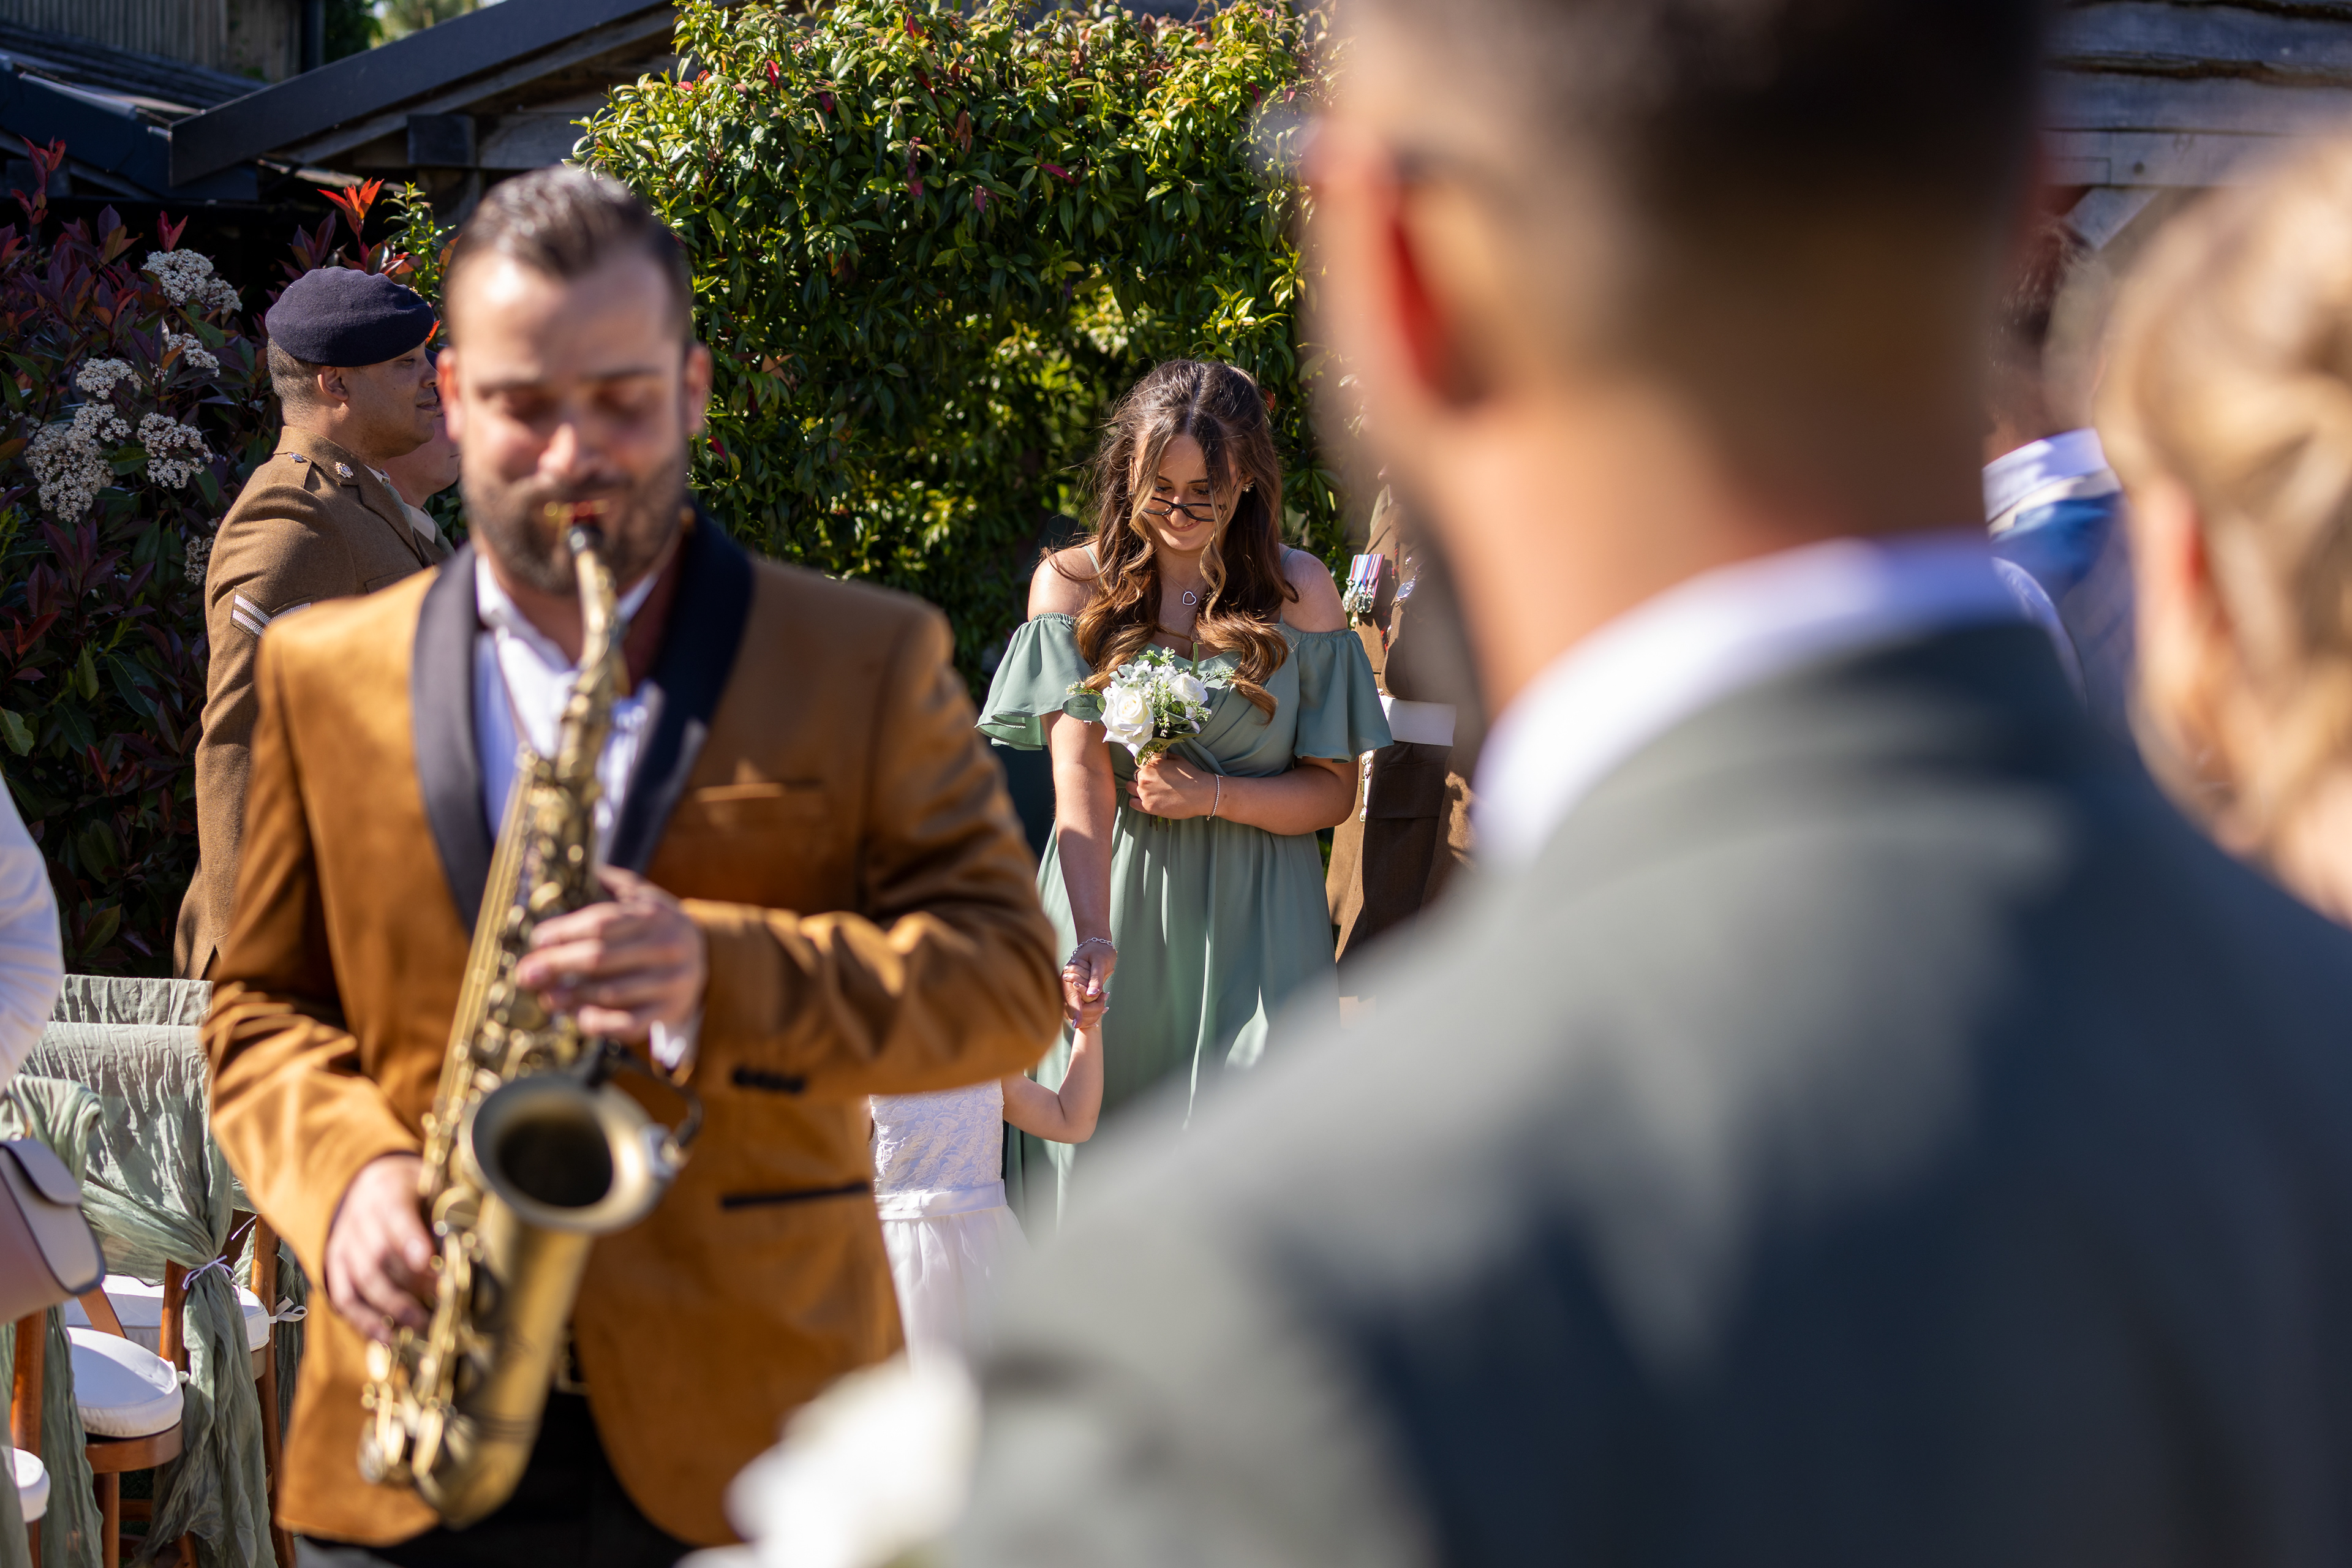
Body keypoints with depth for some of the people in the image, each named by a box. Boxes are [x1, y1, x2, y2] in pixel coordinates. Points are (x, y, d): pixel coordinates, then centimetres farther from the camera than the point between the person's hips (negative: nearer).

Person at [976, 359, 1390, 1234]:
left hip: (1250, 931, 0)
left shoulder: (1298, 590, 3)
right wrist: (1090, 936, -23)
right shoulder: (1074, 584, 2)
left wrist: (1215, 795, -14)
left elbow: (1334, 792, 4)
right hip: (1112, 906, 1)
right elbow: (1080, 778, -9)